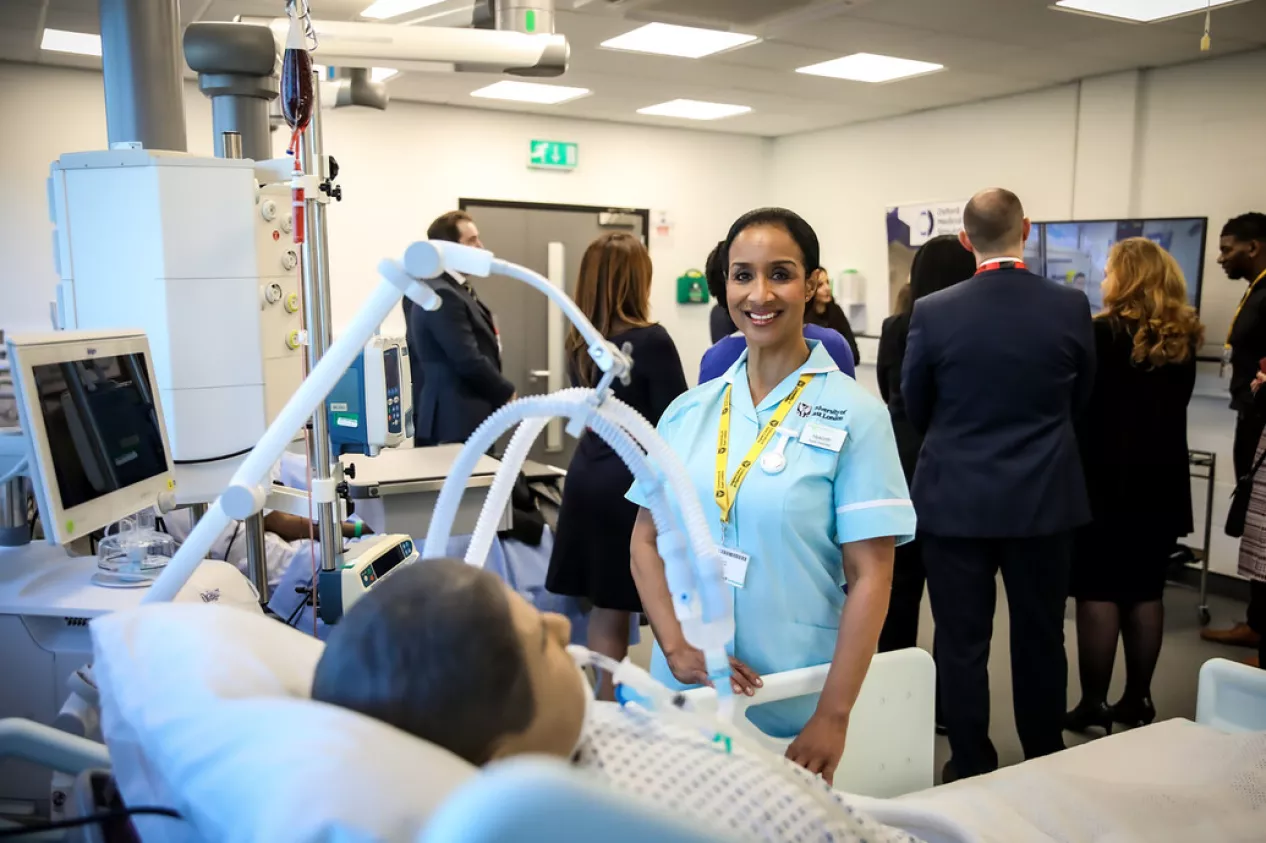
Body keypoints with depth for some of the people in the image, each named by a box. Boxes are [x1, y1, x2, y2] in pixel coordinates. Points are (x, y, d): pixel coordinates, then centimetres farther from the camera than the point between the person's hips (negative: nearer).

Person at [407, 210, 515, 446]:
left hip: (462, 416, 10)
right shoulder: (443, 296, -17)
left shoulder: (452, 290, 15)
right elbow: (468, 360, -21)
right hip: (457, 420, -10)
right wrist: (507, 393, -8)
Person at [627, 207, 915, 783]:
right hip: (683, 691, 3)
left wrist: (833, 716, -14)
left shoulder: (854, 414, -8)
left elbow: (869, 575, -10)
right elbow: (646, 541, 5)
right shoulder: (687, 411, 2)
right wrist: (677, 645, -9)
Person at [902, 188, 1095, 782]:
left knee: (962, 642, 9)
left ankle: (971, 769, 21)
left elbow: (915, 409, 1)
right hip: (1045, 498, 2)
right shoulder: (1071, 307, -6)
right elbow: (1079, 399, 8)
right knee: (1041, 637, 16)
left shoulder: (933, 312, -11)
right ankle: (1046, 765, 31)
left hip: (956, 499, -2)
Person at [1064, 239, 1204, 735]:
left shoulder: (1101, 334, -13)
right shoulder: (1183, 340, 6)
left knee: (1098, 592, 0)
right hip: (1160, 481, 6)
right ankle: (1138, 699, 20)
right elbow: (1172, 404, 16)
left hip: (1106, 480, -6)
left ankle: (1094, 703, 6)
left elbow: (1079, 406, -11)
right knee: (1145, 591, 12)